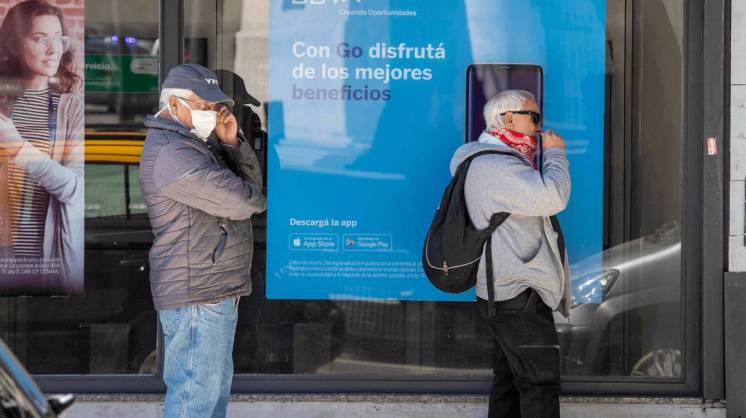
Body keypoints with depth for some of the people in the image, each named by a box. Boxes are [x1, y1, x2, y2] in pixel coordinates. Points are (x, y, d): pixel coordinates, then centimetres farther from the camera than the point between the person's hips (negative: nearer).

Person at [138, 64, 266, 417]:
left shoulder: (196, 143, 17)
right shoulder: (168, 151, -17)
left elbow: (252, 181, 14)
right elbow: (239, 201, -21)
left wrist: (233, 143, -2)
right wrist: (258, 197, 2)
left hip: (214, 289, 11)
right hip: (197, 294, -11)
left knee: (215, 386, 18)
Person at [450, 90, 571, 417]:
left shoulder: (494, 161, 19)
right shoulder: (494, 165, -18)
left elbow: (539, 199, 28)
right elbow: (552, 198, -26)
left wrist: (546, 156, 15)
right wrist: (554, 154, -10)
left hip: (504, 292, 11)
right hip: (519, 294, -11)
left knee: (511, 378, 14)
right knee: (540, 381, -9)